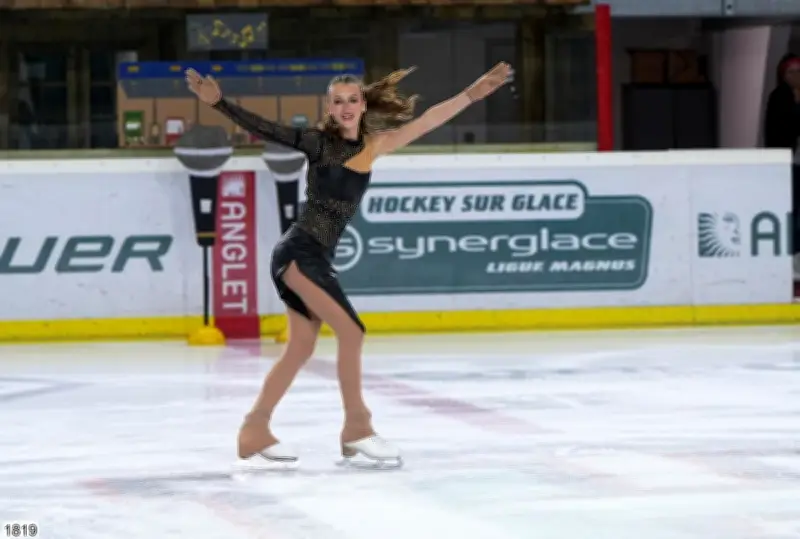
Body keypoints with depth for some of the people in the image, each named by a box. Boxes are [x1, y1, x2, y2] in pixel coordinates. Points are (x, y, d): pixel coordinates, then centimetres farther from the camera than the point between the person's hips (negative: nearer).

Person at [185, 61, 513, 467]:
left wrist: (473, 93, 13)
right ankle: (356, 426, -4)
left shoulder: (373, 146, 9)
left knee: (300, 349, 12)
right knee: (350, 331, -12)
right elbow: (265, 130, -14)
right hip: (299, 251, -7)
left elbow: (425, 122, 13)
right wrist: (218, 102, -25)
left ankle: (254, 430, 21)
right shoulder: (319, 142, -7)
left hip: (318, 257, 7)